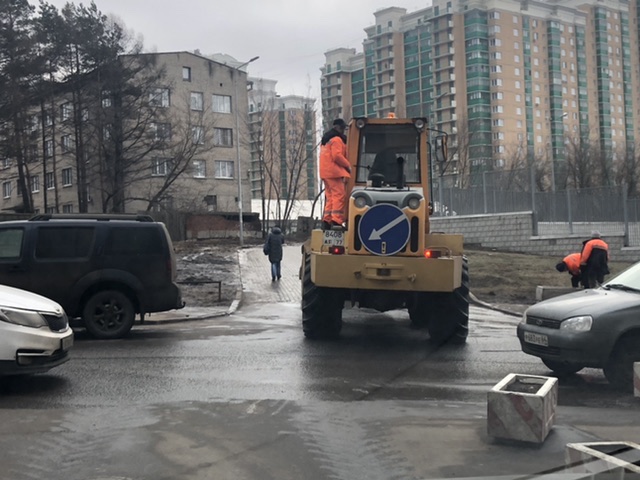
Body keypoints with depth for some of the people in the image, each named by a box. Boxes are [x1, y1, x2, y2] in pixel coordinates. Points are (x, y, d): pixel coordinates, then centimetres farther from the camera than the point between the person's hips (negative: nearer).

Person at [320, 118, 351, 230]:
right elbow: (337, 156, -18)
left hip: (325, 172, 10)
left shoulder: (326, 139, 23)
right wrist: (348, 165, -6)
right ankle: (336, 221, -18)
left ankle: (327, 220, 9)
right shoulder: (336, 139, -9)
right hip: (334, 172, -10)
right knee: (339, 195, -12)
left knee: (330, 196, 12)